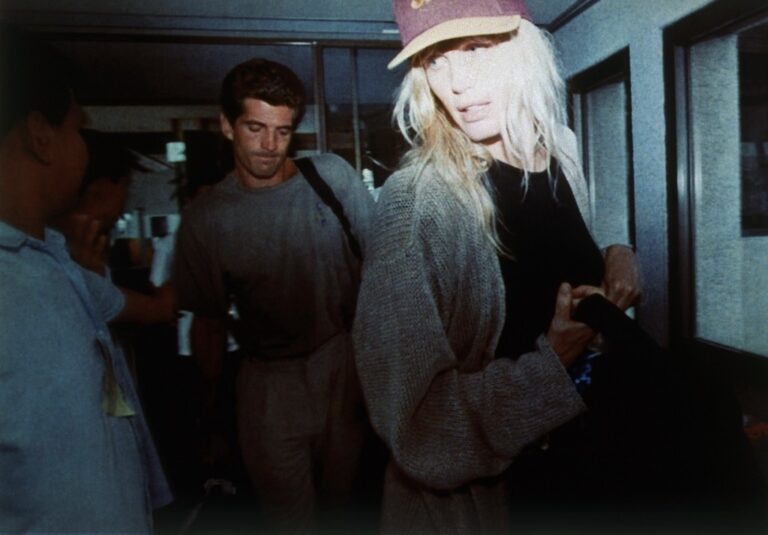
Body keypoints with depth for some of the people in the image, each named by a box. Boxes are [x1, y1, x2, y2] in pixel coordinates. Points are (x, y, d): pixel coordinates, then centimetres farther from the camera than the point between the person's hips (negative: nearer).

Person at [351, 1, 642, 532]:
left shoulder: (558, 158, -5)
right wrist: (553, 363, -23)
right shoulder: (417, 199, -25)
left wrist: (616, 258, -6)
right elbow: (414, 418, -27)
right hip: (475, 491, -6)